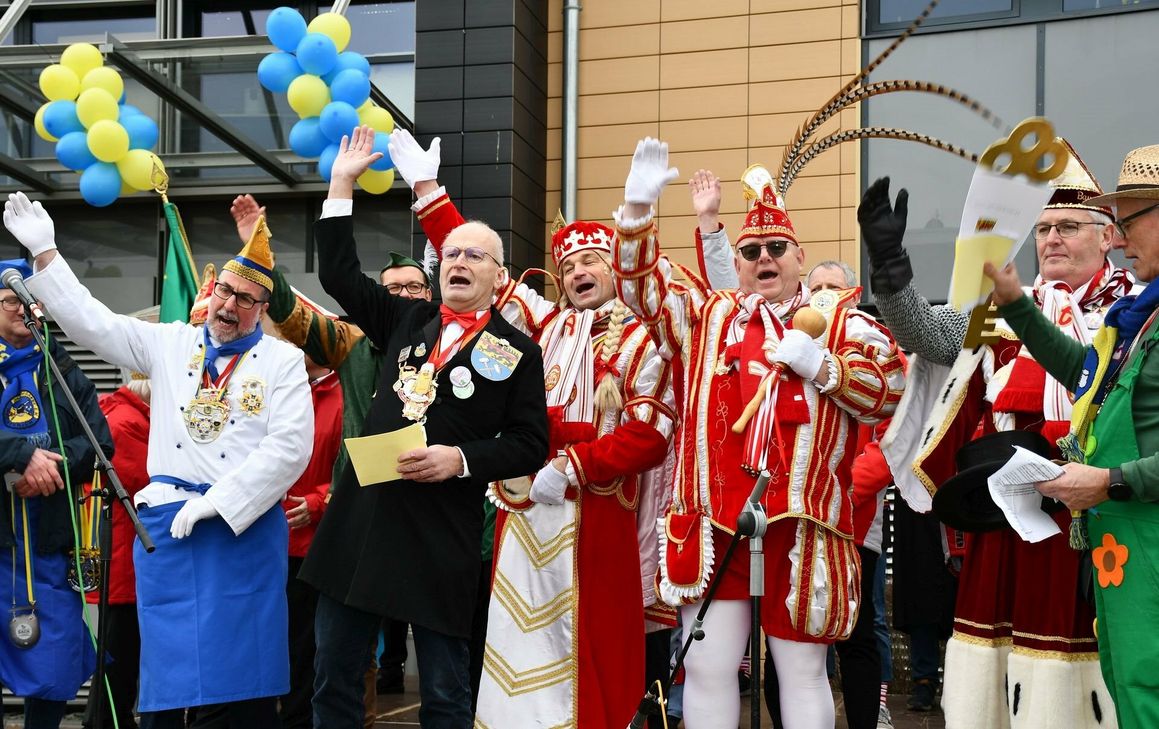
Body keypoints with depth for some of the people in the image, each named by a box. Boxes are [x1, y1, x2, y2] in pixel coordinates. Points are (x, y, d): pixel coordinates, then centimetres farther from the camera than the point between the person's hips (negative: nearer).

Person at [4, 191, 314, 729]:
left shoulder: (283, 361, 1)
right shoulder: (168, 344, 12)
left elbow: (290, 447, -8)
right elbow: (90, 322, 13)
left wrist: (217, 501, -12)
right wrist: (43, 251, 6)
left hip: (246, 527, -3)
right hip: (167, 525, 3)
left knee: (249, 672, -1)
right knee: (166, 670, 4)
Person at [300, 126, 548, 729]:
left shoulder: (518, 352, 1)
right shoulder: (406, 321, 13)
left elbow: (530, 444, -2)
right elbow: (338, 274, 15)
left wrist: (462, 460, -16)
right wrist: (342, 185, 11)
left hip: (443, 537, -4)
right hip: (359, 520, 4)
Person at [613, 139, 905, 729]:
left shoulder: (840, 324, 10)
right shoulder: (705, 318, 15)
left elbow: (893, 389, 2)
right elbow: (639, 284, 7)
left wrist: (820, 365, -12)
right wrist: (638, 207, -9)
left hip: (801, 526, -1)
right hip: (710, 523, 2)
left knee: (802, 672, 7)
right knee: (707, 667, 5)